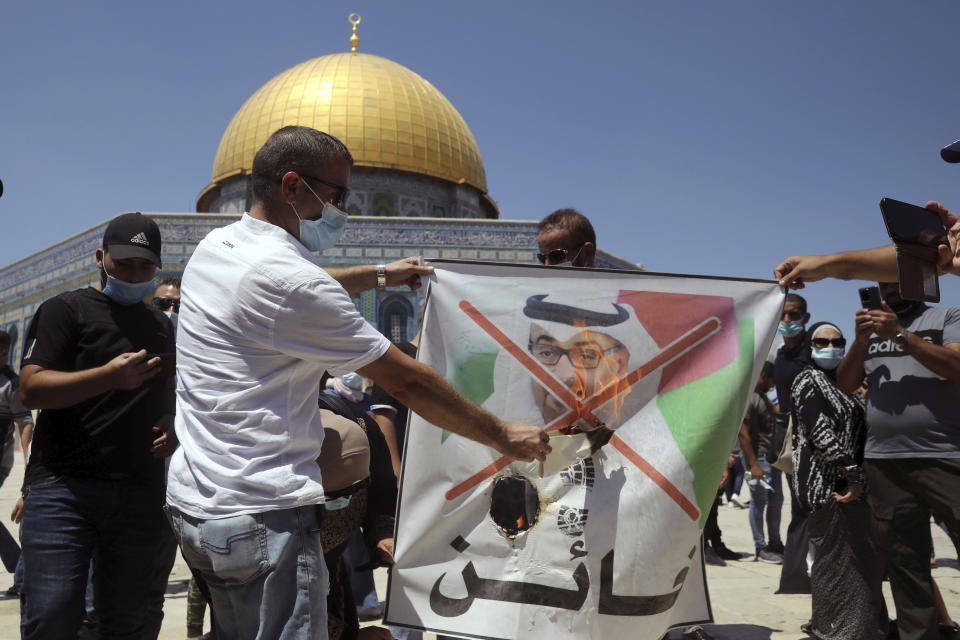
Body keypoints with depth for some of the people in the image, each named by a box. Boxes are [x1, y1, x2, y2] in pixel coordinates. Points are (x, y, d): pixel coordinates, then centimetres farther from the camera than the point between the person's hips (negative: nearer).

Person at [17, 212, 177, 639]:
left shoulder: (162, 327, 22)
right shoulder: (67, 309, 4)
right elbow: (31, 389, -7)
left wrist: (171, 422, 9)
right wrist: (110, 376, -22)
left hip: (141, 492, 5)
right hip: (64, 486, -4)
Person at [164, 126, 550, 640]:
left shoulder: (214, 247, 9)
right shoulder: (289, 278, -19)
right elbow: (407, 382, -14)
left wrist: (379, 275, 37)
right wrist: (505, 437, -3)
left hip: (192, 501, 10)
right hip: (264, 518, -10)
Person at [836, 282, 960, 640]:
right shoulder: (871, 329, 17)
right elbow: (845, 384, 11)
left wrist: (900, 335, -13)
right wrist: (861, 341, -4)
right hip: (883, 462, 4)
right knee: (905, 564, 9)